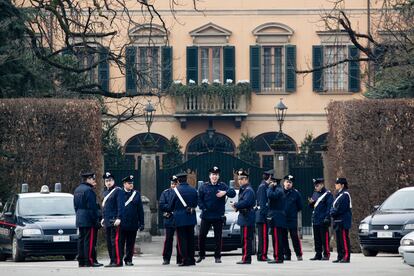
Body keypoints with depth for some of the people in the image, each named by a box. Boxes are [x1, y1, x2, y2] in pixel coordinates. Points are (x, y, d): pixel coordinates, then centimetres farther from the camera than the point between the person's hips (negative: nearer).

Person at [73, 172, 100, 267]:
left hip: (79, 219, 9)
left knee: (81, 240, 11)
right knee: (89, 240, -8)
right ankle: (89, 261, -10)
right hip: (88, 220, -9)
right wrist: (95, 220, -15)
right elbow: (91, 207, -17)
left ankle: (81, 261, 13)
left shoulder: (77, 190, 15)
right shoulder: (88, 190, -15)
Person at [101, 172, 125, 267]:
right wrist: (103, 218, 21)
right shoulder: (105, 193, 20)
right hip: (107, 222, 9)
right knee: (109, 242, 9)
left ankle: (118, 261, -11)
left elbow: (120, 205, -12)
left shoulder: (118, 191, -5)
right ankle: (112, 261, 15)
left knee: (115, 241, -11)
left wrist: (119, 218, -18)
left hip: (114, 221, -9)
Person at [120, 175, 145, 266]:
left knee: (130, 243, 6)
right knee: (121, 242, -1)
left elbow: (140, 209, 9)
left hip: (133, 223, 2)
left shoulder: (136, 194, 9)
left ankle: (128, 259, 13)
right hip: (122, 223, -2)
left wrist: (141, 223, 6)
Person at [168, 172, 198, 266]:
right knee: (190, 238, 11)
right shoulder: (193, 190, 2)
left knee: (182, 239, -1)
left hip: (180, 219, -4)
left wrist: (173, 211, 18)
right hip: (191, 218, 4)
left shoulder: (176, 190, -10)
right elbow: (195, 203, 10)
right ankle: (191, 259, 13)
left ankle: (185, 259, -5)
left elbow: (171, 206, -3)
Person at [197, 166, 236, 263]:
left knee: (218, 237, 2)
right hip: (206, 216, 0)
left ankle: (217, 257, 10)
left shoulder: (222, 186, 5)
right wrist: (203, 208, -11)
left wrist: (225, 192, -24)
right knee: (202, 236, 1)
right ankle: (201, 255, 16)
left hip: (218, 216, 0)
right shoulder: (204, 187, 5)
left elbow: (233, 193, -5)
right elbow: (199, 199, 2)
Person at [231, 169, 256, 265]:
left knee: (246, 239, -10)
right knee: (244, 239, 13)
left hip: (247, 218, -11)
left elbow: (246, 202, -25)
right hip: (243, 218, 11)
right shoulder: (243, 189, 19)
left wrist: (235, 205, -12)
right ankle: (245, 258, 18)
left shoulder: (248, 190, -13)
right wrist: (237, 206, 4)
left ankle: (246, 259, -10)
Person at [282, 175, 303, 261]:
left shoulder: (296, 193, 1)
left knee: (295, 237, -6)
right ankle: (286, 254, 14)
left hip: (292, 219, -2)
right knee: (283, 238, 6)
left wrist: (293, 212, 4)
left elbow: (300, 207, 8)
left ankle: (299, 254, 2)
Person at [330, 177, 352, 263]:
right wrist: (332, 212, 2)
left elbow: (340, 208, -18)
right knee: (339, 240, 12)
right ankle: (340, 257, 16)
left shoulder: (345, 195, -12)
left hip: (343, 221, -10)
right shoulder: (339, 194, 19)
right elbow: (334, 207, 21)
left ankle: (346, 257, -9)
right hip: (338, 221, 10)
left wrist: (333, 212, -7)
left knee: (344, 239, -9)